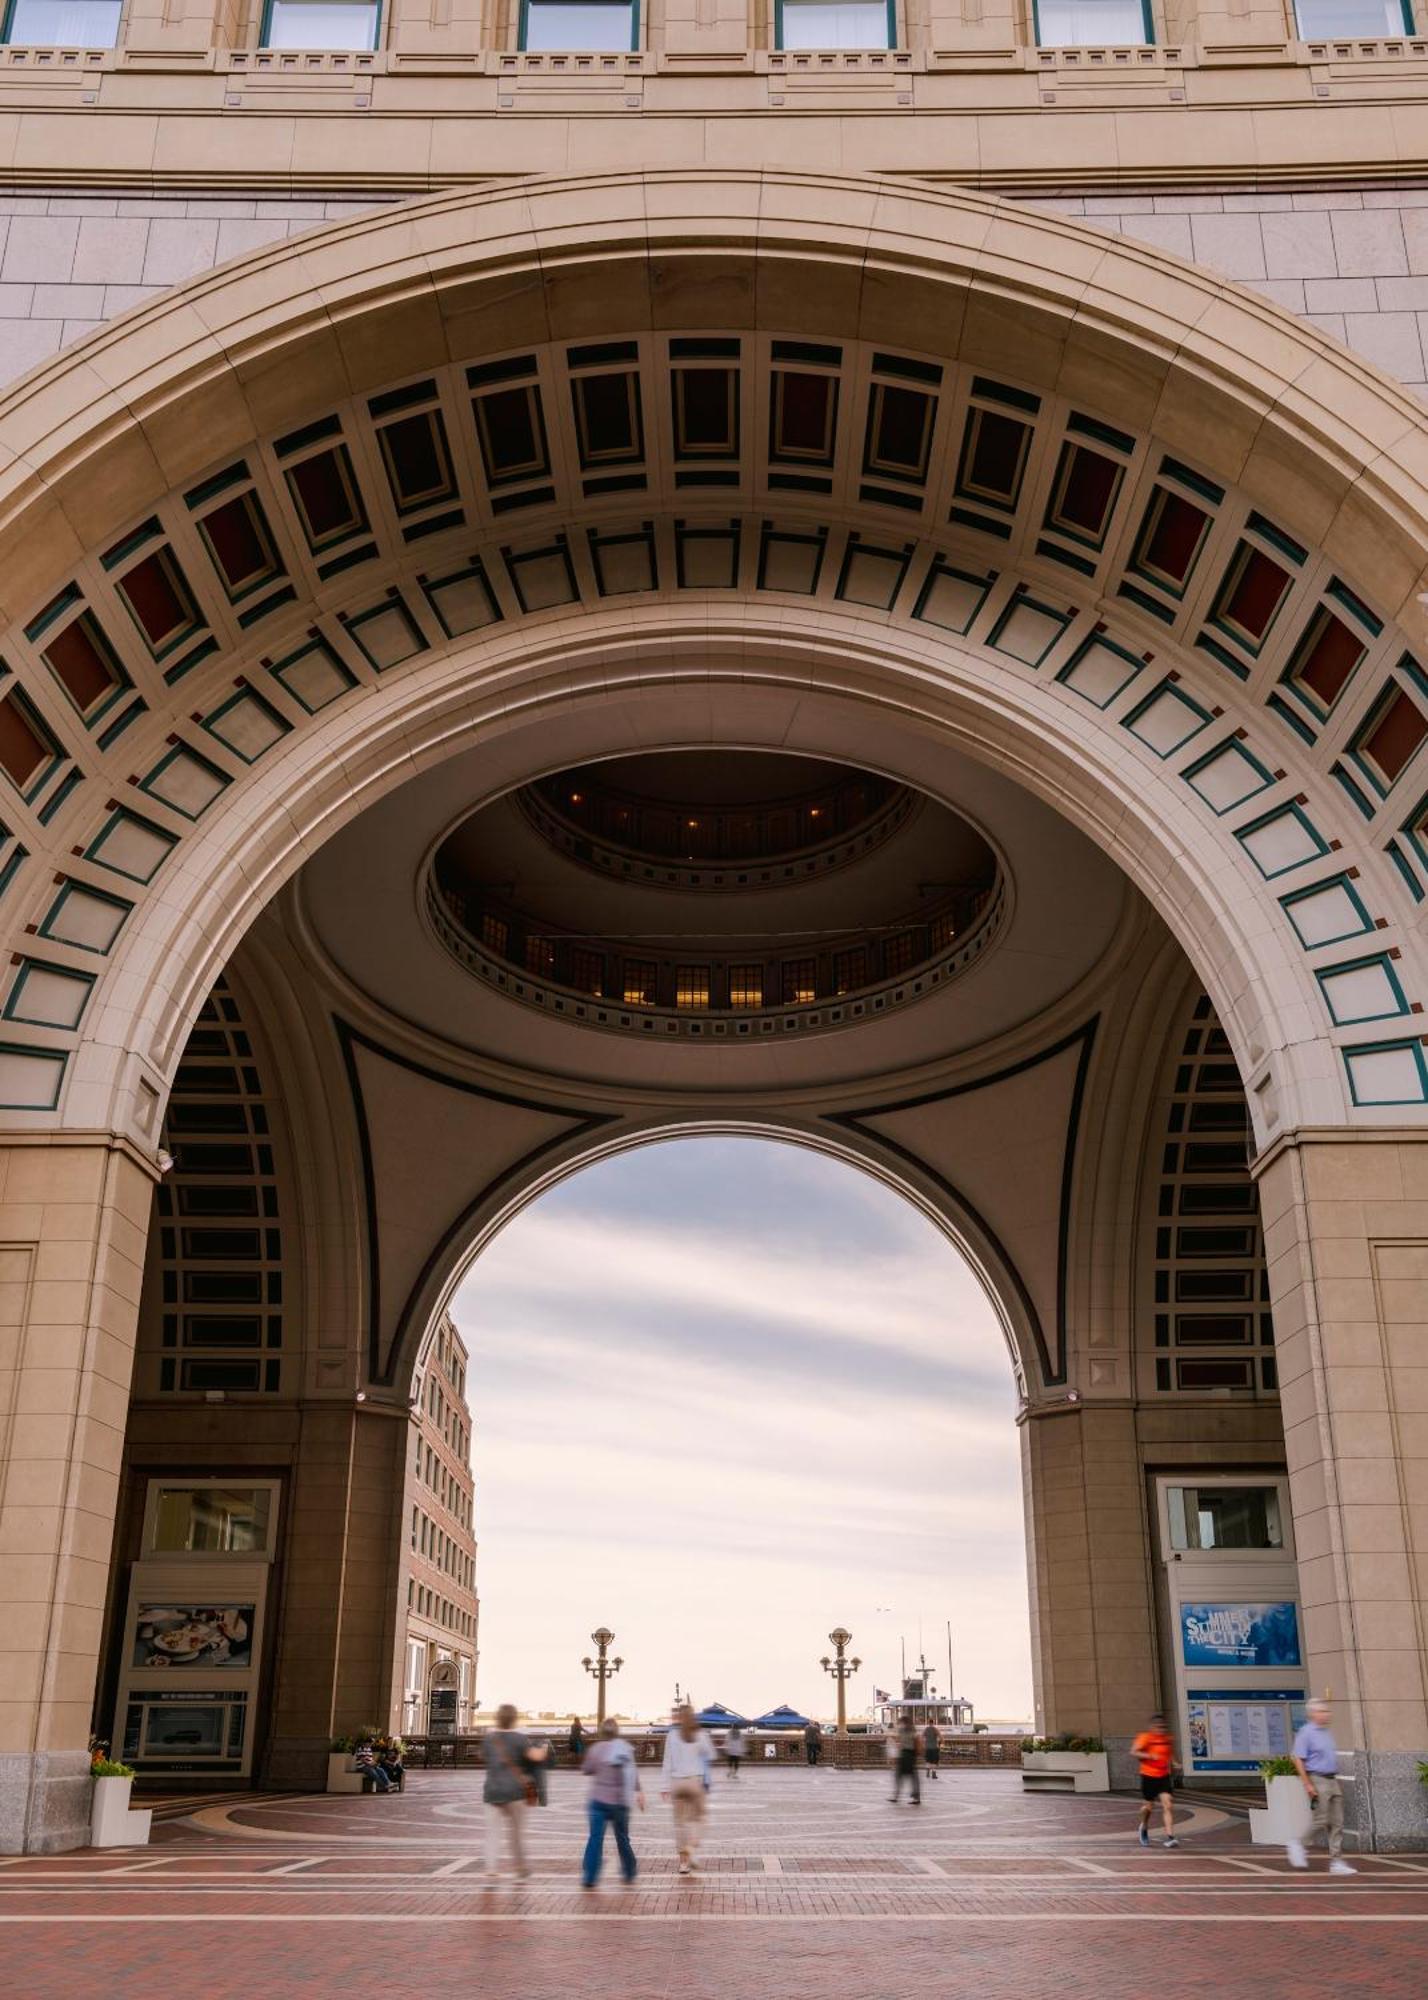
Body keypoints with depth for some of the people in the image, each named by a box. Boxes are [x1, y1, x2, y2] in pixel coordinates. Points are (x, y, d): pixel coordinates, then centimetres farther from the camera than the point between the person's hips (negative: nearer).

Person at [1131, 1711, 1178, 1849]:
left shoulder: (1169, 1738, 5)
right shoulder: (1145, 1737, -11)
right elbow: (1133, 1752, -17)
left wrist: (1172, 1763, 5)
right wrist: (1150, 1756, -26)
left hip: (1164, 1776, 3)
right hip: (1148, 1776, -3)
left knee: (1168, 1804, -13)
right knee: (1148, 1806, 7)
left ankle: (1170, 1837, -15)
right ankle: (1144, 1829, 37)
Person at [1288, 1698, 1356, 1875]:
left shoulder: (1328, 1732, 16)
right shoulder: (1306, 1733, -9)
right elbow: (1298, 1759, -13)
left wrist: (1337, 1781, 19)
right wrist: (1307, 1784, -18)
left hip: (1332, 1781, 8)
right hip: (1317, 1780, -8)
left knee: (1337, 1823, 3)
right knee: (1322, 1821, -9)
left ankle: (1337, 1862, 5)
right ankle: (1298, 1845, 11)